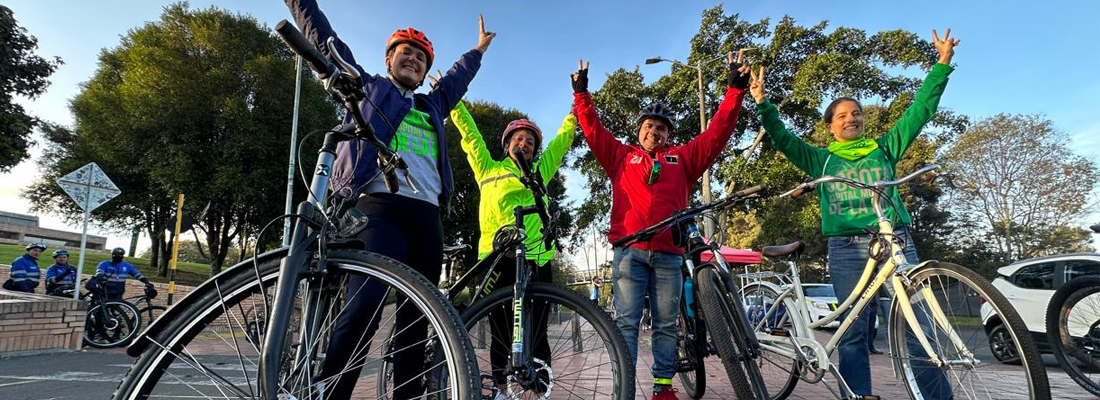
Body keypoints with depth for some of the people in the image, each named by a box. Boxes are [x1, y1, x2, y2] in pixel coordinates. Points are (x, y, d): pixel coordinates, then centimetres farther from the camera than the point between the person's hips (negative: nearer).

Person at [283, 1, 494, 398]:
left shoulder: (431, 106, 32)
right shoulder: (367, 87, 21)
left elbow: (456, 79, 49)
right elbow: (324, 38, 23)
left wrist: (477, 50, 61)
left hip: (427, 216, 6)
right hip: (382, 206, -5)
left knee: (416, 317, 1)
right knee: (362, 308, -23)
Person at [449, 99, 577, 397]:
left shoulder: (540, 171, 19)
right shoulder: (489, 169, 16)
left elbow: (563, 138, 23)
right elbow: (469, 132, 17)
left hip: (535, 259, 1)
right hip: (496, 258, 0)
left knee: (535, 332, 3)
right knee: (501, 331, 7)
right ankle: (501, 388, 21)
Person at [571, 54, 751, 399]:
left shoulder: (682, 159, 17)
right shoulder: (621, 156, 16)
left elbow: (716, 134, 13)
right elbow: (593, 130, 13)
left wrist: (735, 90, 7)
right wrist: (581, 94, 7)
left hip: (668, 255, 2)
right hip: (629, 252, -1)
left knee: (666, 325, 8)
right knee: (627, 323, -1)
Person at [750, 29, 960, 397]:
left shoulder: (885, 148, 18)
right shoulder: (821, 159, 14)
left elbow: (920, 110, 14)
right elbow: (783, 139, 6)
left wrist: (943, 63, 8)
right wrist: (762, 103, -3)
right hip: (846, 248, -1)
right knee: (853, 331, 0)